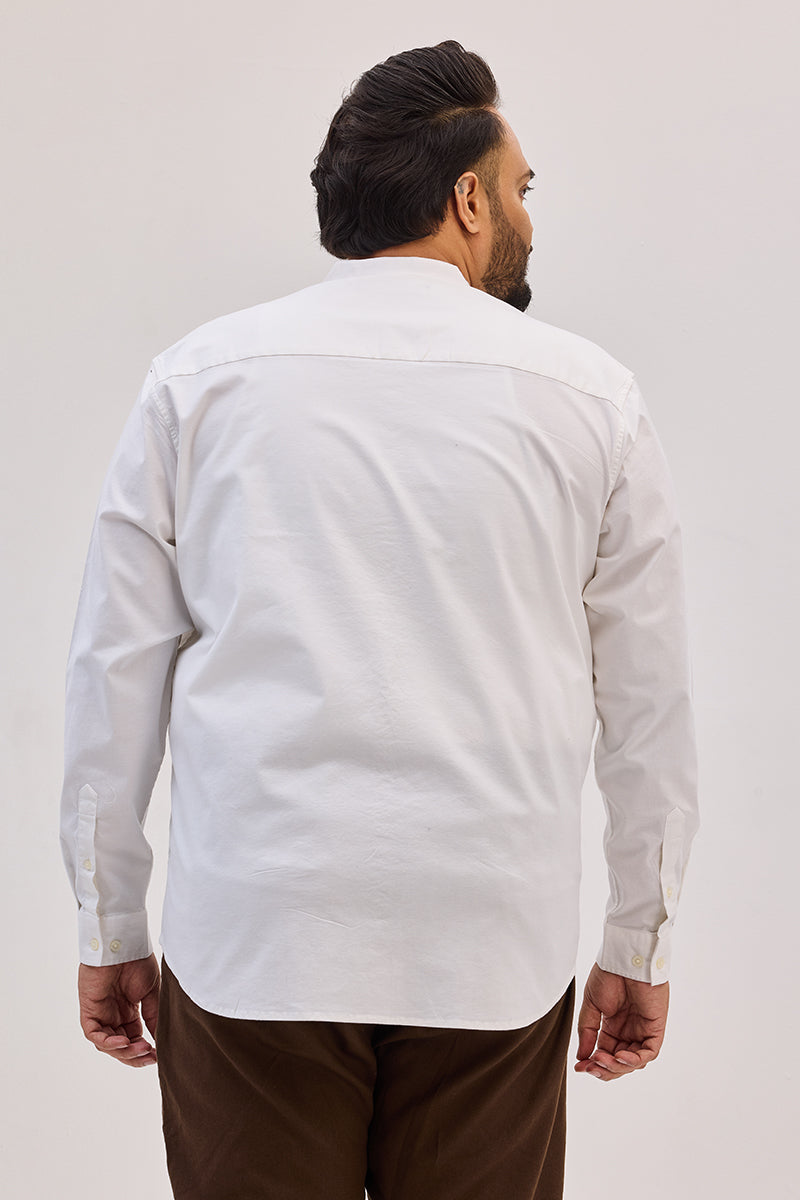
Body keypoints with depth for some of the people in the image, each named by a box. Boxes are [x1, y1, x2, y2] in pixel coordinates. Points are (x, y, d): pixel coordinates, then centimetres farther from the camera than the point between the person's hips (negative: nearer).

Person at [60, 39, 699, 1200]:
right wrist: (639, 944, 16)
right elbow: (649, 704, 6)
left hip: (252, 933, 0)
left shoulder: (200, 377, 3)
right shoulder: (589, 395, 3)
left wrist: (110, 931, 12)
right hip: (493, 948, 0)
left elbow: (115, 671, 3)